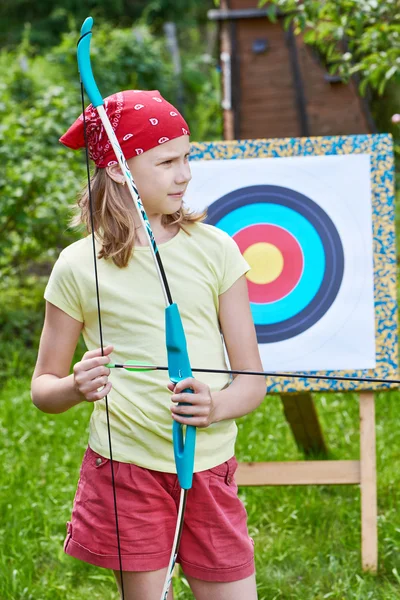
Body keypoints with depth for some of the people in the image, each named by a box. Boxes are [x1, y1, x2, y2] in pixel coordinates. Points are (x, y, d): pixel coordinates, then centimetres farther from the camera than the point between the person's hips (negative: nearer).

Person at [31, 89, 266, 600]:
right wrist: (75, 387, -16)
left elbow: (252, 379, 4)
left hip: (209, 470, 2)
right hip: (126, 469, -2)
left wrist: (216, 407, -17)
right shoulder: (79, 267, -1)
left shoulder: (213, 249, 3)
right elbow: (42, 388, 6)